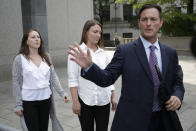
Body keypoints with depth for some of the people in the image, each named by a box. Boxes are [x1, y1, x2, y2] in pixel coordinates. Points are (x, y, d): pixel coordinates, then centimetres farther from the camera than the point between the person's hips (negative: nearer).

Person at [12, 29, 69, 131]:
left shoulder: (46, 57, 5)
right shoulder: (20, 59, -6)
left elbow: (53, 77, 4)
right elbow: (16, 82, -5)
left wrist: (62, 93, -6)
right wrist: (18, 104, -6)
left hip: (46, 99, 4)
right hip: (28, 101, -3)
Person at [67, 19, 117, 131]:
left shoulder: (103, 53, 8)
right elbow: (73, 79, -6)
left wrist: (113, 98, 9)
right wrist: (75, 101, -10)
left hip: (104, 101, 3)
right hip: (85, 101, -3)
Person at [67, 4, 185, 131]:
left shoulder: (171, 53, 4)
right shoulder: (125, 50, -7)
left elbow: (177, 82, 12)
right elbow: (107, 79, -8)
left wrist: (177, 96, -9)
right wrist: (89, 66, -25)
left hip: (162, 121, 4)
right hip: (132, 121, -3)